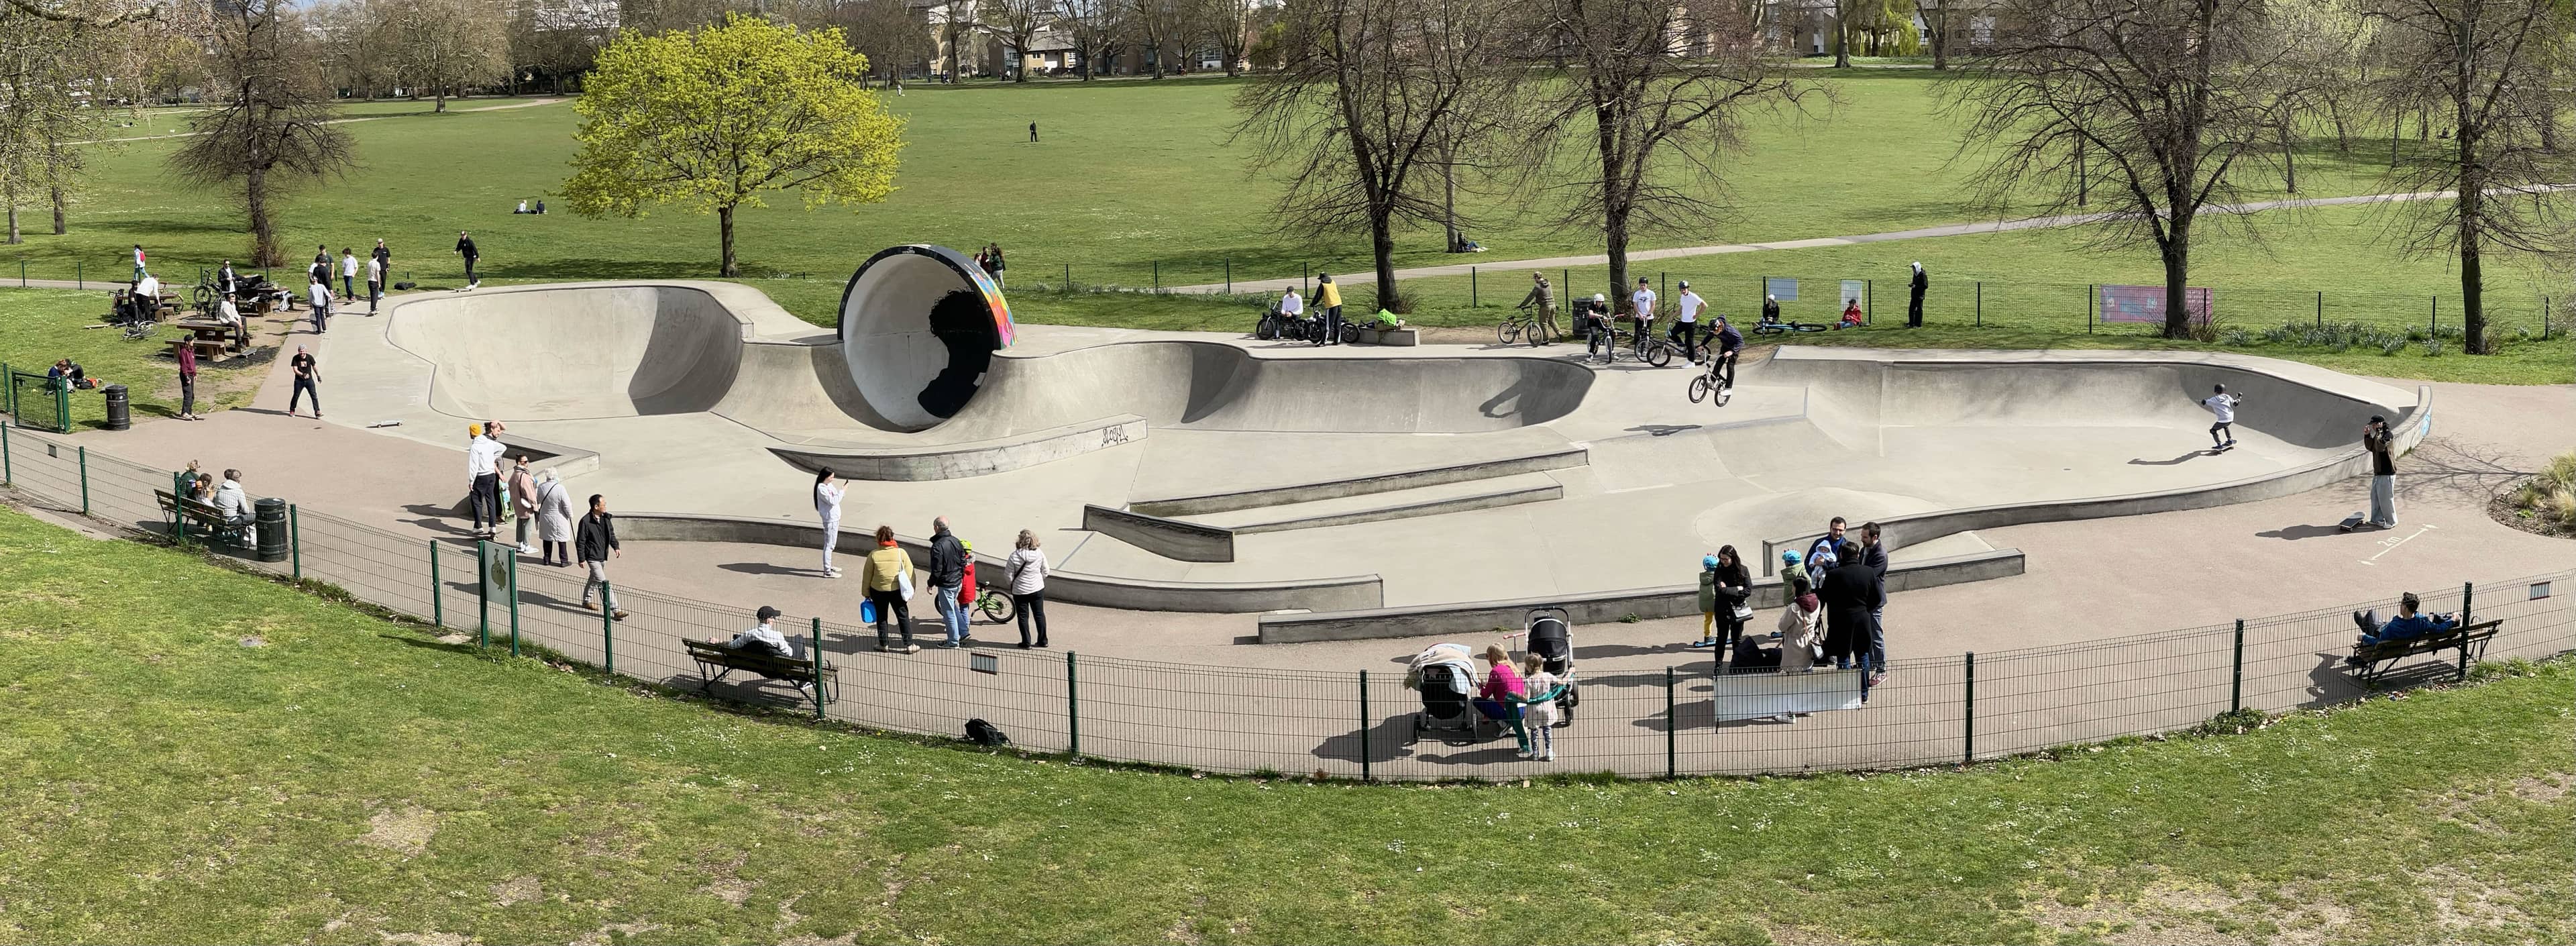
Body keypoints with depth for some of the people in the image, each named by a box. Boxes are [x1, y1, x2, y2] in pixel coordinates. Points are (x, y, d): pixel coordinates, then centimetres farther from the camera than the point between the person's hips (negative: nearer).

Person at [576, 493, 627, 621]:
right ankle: (614, 611, -15)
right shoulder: (586, 522, -20)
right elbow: (580, 542, -13)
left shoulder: (606, 518, 0)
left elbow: (611, 533, 16)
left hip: (603, 556, 8)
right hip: (592, 557, -8)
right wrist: (581, 559, -11)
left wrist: (616, 547, 3)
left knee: (594, 579, 26)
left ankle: (586, 602, 46)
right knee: (604, 585, -12)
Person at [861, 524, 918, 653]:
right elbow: (910, 573, -4)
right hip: (897, 590, 0)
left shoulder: (873, 555, -8)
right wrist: (911, 590, 7)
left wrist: (867, 594, 10)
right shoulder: (901, 553, -8)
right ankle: (909, 645, 9)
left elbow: (867, 575, -1)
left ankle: (884, 644, 23)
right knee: (903, 617, 9)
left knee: (881, 617, 16)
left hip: (878, 591, 0)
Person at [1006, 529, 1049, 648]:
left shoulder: (1014, 556, -18)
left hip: (1020, 591, -3)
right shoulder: (1039, 554, -10)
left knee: (1023, 617, 9)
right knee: (1039, 614, 15)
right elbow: (1045, 572, 1)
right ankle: (1043, 641, 22)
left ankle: (1026, 643, 13)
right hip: (1038, 589, 3)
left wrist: (1012, 584, 10)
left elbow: (1008, 576, -12)